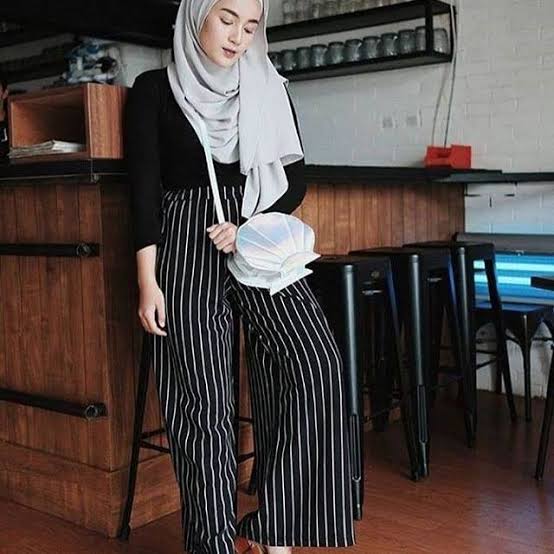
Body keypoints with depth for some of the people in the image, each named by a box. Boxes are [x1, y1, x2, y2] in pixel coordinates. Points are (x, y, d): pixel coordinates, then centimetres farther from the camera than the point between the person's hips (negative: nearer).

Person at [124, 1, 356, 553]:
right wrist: (148, 282, -7)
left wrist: (248, 227, -8)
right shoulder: (155, 89, 5)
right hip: (185, 249, -2)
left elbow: (294, 178, 10)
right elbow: (145, 188, 0)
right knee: (201, 399, -3)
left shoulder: (268, 89, 13)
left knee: (315, 363, -14)